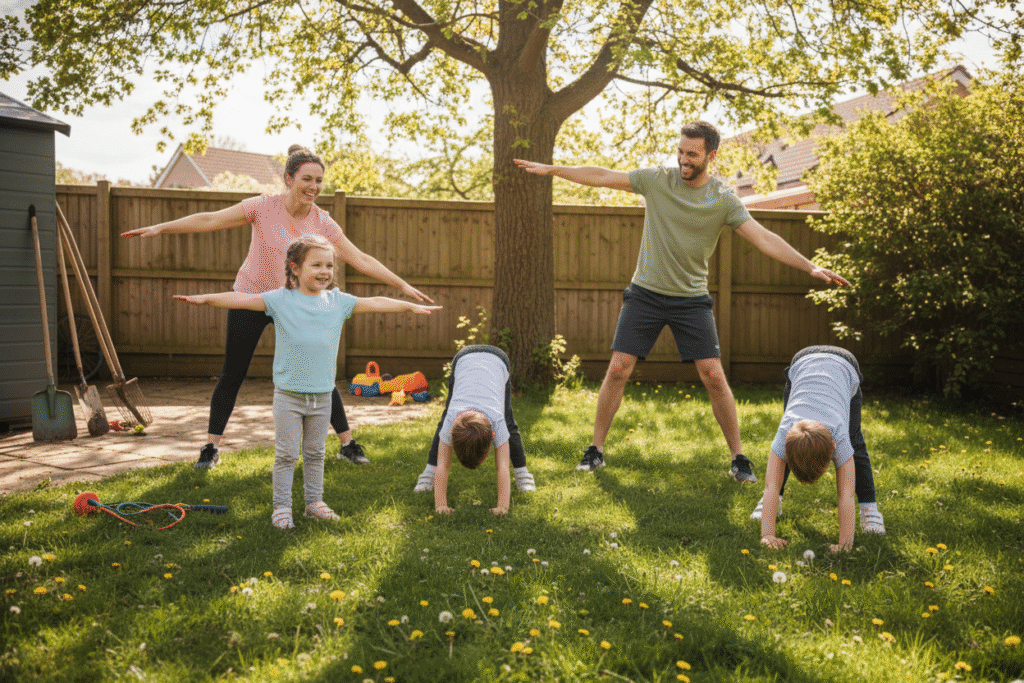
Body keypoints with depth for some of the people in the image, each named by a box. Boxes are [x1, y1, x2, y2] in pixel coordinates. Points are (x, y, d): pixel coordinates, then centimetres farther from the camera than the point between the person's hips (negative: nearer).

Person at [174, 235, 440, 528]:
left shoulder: (338, 302, 3)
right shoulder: (280, 299, -7)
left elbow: (374, 303, 7)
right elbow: (243, 300, -14)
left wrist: (411, 306, 7)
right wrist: (206, 299, -25)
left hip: (322, 395, 3)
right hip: (288, 394, -3)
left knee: (315, 452, 16)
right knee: (286, 454, 4)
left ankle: (314, 501, 28)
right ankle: (281, 506, 15)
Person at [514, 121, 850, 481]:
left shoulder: (724, 200, -7)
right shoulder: (657, 180, -4)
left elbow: (764, 239, -12)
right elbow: (602, 177, 2)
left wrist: (810, 267, -21)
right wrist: (551, 169, 3)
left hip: (692, 299, -1)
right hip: (645, 293, 1)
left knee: (714, 376, -6)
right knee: (618, 369, -3)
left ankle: (738, 457, 8)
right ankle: (596, 449, 11)